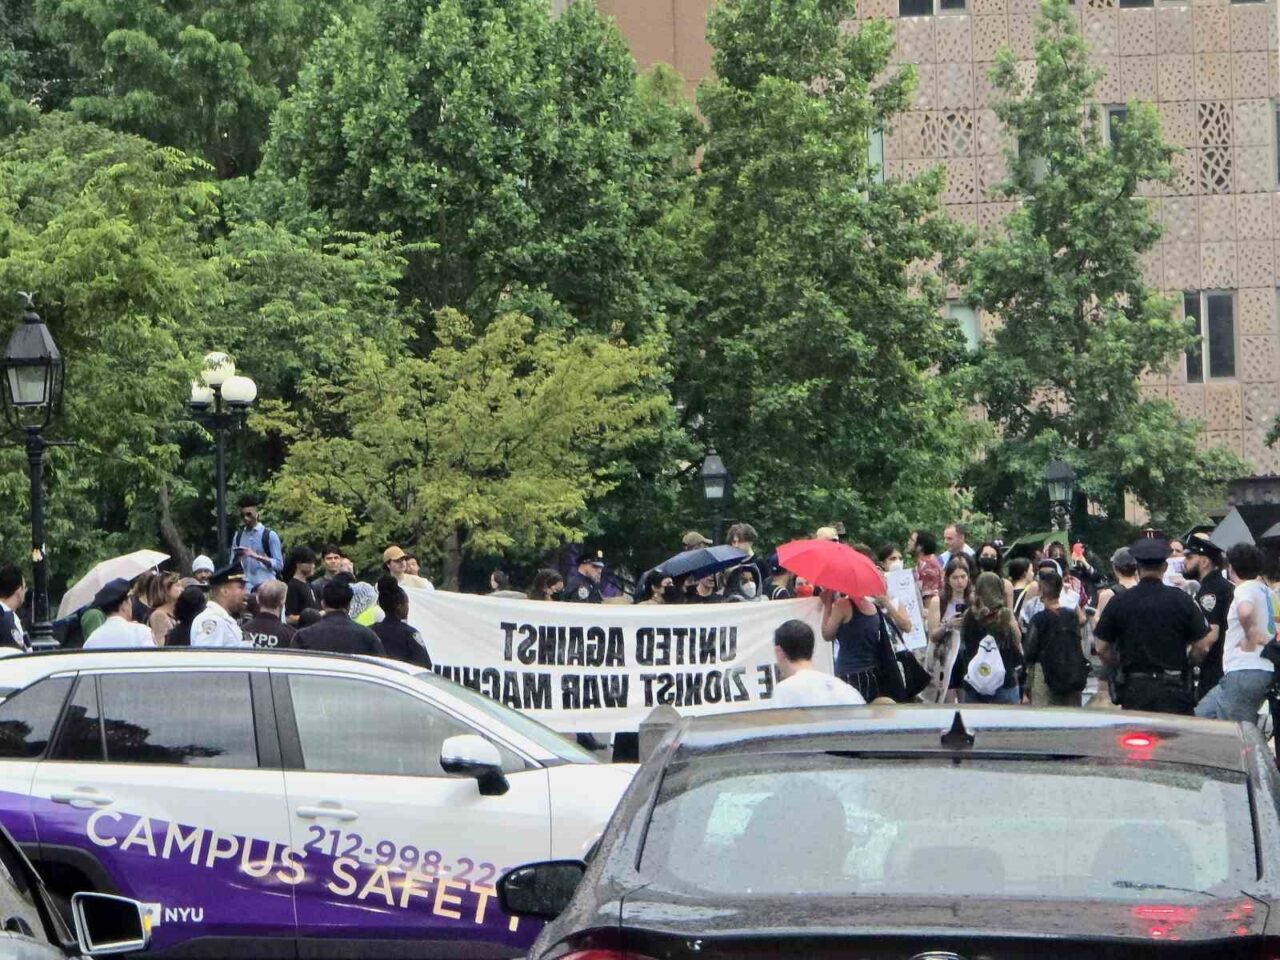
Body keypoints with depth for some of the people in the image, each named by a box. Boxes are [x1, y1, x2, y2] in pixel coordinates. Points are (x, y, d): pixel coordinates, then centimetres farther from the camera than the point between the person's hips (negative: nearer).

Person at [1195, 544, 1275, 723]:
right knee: (1201, 714, 14)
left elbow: (1245, 611, -33)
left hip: (1244, 673, -9)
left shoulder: (1245, 589, -12)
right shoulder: (1265, 591, 17)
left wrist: (1251, 637, -19)